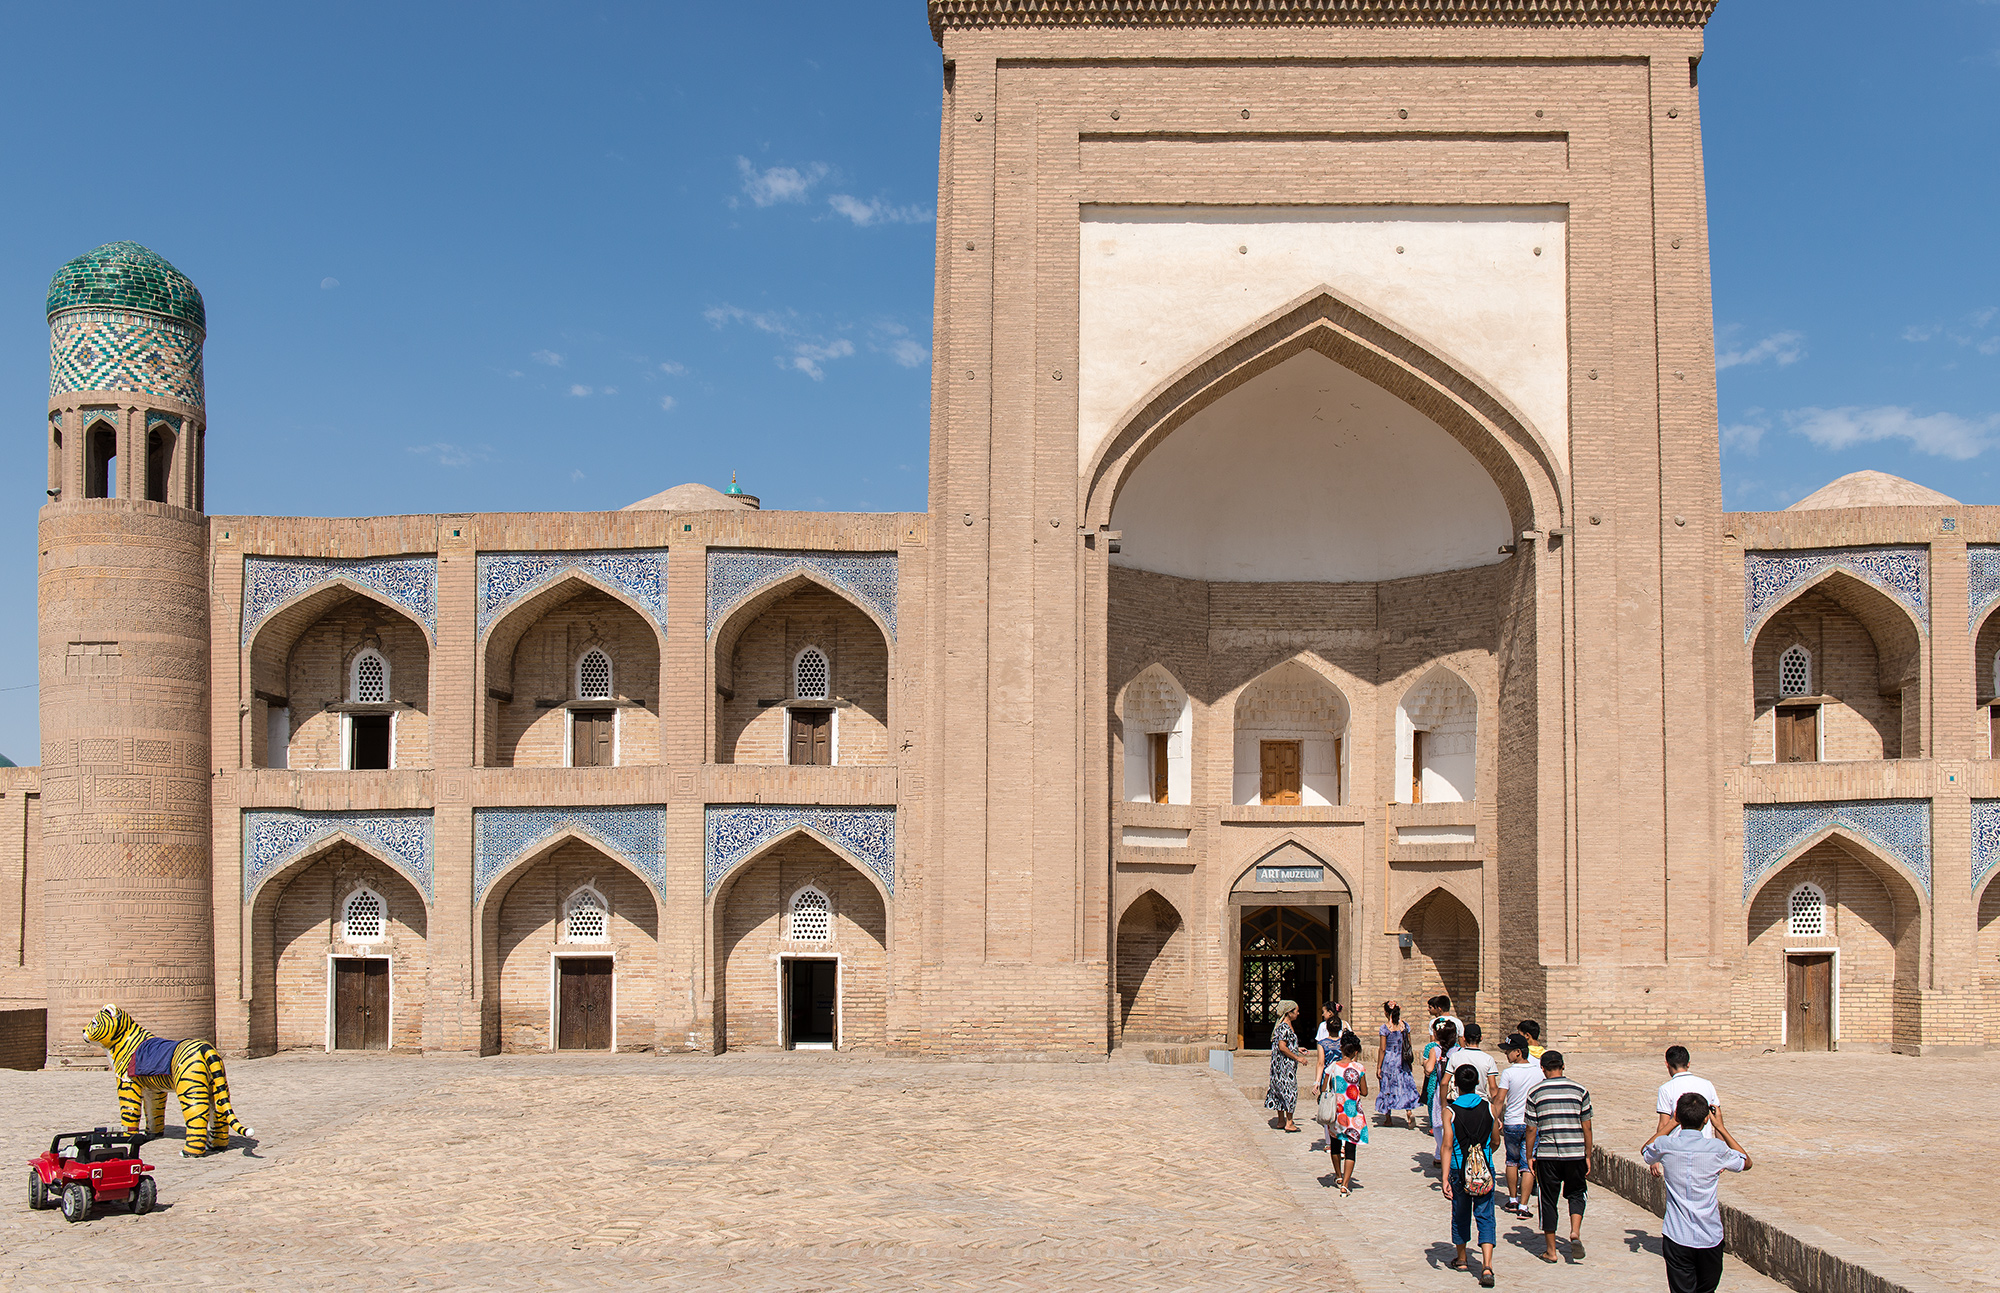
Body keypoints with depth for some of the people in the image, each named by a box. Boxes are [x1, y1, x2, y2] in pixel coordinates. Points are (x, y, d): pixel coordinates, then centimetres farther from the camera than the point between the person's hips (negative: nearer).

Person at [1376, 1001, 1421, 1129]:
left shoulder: (1385, 1028, -12)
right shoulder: (1405, 1026, 0)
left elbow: (1383, 1049, -11)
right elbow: (1410, 1045, 5)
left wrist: (1378, 1067, -5)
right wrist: (1410, 1062, 16)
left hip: (1388, 1061, -3)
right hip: (1402, 1061, 3)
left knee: (1387, 1088, 9)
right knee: (1406, 1086, 7)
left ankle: (1388, 1118, 16)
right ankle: (1410, 1113, -13)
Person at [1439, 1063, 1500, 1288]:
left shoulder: (1451, 1111, -8)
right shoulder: (1488, 1107, -3)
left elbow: (1448, 1146, -12)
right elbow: (1496, 1139, 8)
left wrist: (1445, 1178, -12)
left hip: (1459, 1169, 0)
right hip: (1485, 1169, 0)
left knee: (1460, 1214, 17)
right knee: (1485, 1217, 1)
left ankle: (1461, 1259, 33)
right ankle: (1487, 1266, -14)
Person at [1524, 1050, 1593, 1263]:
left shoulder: (1535, 1092, -1)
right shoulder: (1579, 1090, 2)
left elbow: (1531, 1129, 0)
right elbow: (1586, 1127, 4)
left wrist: (1529, 1157, 9)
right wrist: (1588, 1156, 12)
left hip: (1546, 1154, -1)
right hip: (1575, 1153, 1)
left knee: (1548, 1201, 9)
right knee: (1576, 1194, 19)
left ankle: (1550, 1250, 13)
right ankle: (1575, 1232, -4)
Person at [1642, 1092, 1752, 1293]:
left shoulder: (1665, 1146, -7)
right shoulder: (1717, 1149, -9)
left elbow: (1645, 1151, 19)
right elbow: (1746, 1162, 13)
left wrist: (1673, 1124, 20)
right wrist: (1721, 1128, 14)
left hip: (1677, 1238, -1)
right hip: (1710, 1238, 1)